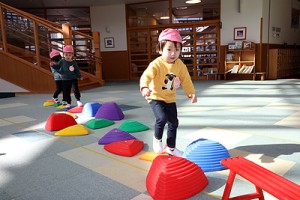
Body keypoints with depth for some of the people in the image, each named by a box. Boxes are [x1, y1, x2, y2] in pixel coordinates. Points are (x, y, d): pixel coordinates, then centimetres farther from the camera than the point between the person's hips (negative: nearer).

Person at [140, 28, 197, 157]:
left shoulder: (180, 65, -5)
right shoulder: (156, 64, -22)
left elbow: (186, 80, 5)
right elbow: (146, 76, -35)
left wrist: (191, 93, -3)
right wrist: (145, 87, -54)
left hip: (170, 99, 6)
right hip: (156, 97, -6)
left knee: (174, 123, 9)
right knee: (162, 118, -26)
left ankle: (171, 147, 29)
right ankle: (157, 139, 6)